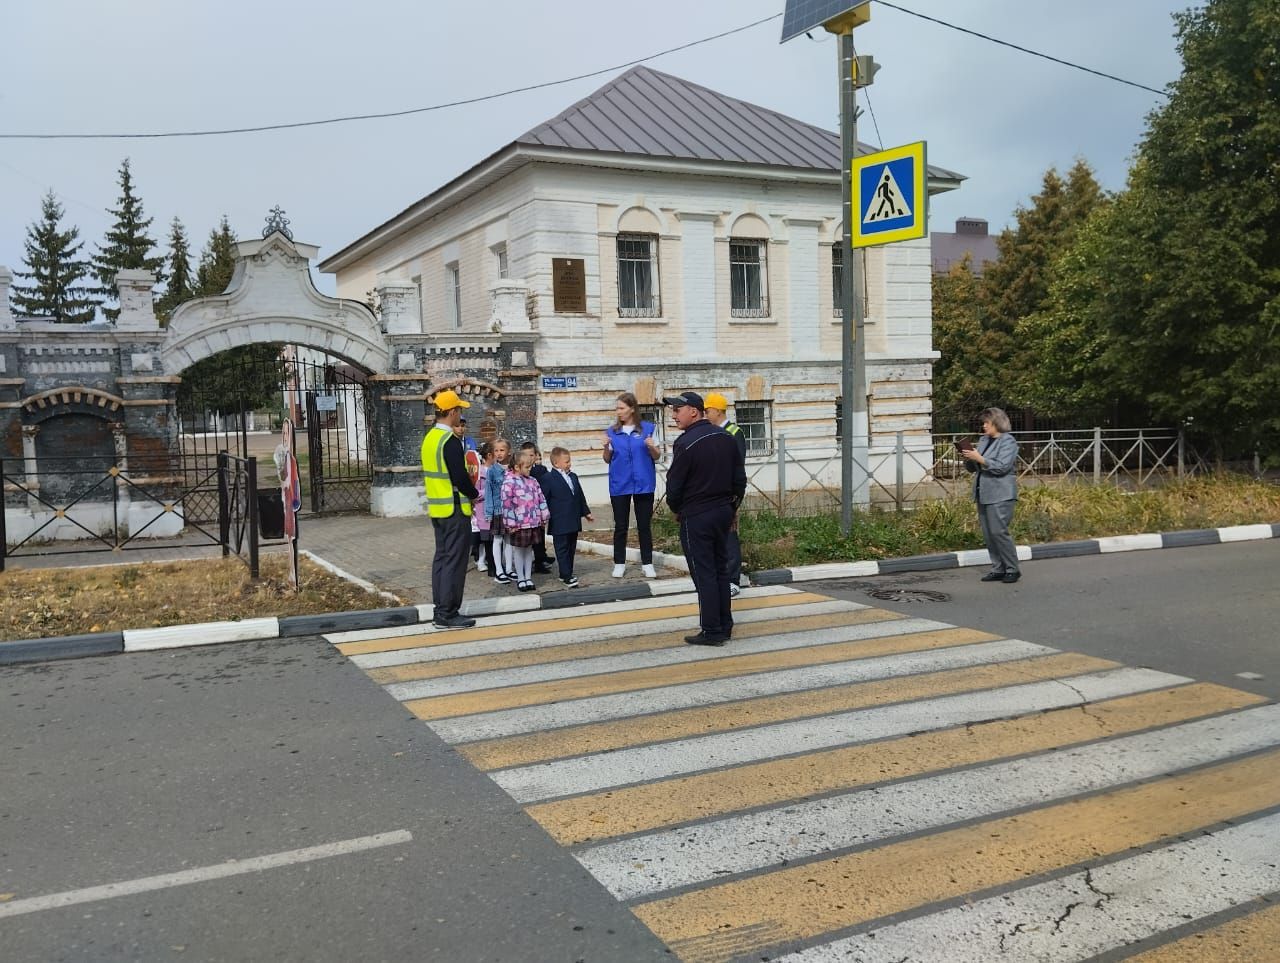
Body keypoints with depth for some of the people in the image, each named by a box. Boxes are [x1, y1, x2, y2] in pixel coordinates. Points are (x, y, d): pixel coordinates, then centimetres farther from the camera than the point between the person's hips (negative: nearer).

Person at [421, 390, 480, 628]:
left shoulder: (429, 438, 11)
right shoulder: (450, 441, -18)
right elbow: (460, 477, -21)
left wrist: (467, 492, 13)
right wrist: (474, 494, -3)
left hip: (437, 508, 9)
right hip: (454, 509, -9)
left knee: (441, 558, 13)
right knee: (454, 561, -4)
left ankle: (439, 611, 18)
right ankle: (447, 615, -1)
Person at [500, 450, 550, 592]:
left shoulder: (532, 482, 9)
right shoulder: (509, 482, -11)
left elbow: (541, 499, 13)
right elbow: (507, 503, -14)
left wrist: (544, 517, 10)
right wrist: (511, 523, -15)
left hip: (534, 522, 6)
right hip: (519, 524, -6)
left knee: (529, 549, 14)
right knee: (518, 550, 7)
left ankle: (528, 577, 23)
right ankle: (520, 578, 17)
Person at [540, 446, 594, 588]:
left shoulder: (573, 477, 13)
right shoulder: (547, 479, -10)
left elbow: (580, 496, 21)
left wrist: (586, 512, 22)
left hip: (573, 522, 8)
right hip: (559, 524, -7)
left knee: (571, 549, 12)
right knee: (562, 549, -3)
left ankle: (567, 573, 22)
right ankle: (566, 576, -2)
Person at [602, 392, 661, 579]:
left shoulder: (648, 428, -1)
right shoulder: (612, 431, 5)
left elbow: (657, 456, 3)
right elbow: (608, 460, 9)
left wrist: (652, 447, -18)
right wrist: (606, 447, -10)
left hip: (643, 483, -2)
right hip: (619, 485, 2)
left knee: (644, 525, 4)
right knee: (620, 526, 6)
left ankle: (647, 563, 12)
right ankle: (619, 564, 14)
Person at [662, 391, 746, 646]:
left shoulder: (685, 443, -17)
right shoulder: (726, 437, 5)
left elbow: (674, 484, -13)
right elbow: (740, 477, 9)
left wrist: (676, 509, 5)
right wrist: (733, 506, 18)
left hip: (696, 517, -7)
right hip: (723, 511, 7)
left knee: (703, 573, -1)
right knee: (720, 569, 15)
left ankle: (711, 631, 2)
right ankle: (725, 626, 20)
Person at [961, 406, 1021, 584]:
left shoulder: (1008, 441, -6)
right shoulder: (983, 440, 17)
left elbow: (1002, 466, -19)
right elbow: (971, 468, 20)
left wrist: (979, 459, -20)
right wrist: (969, 458, -1)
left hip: (1000, 495, -8)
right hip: (983, 494, 8)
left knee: (998, 531, -11)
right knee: (988, 534, 7)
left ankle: (1012, 569, -1)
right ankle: (998, 569, 13)